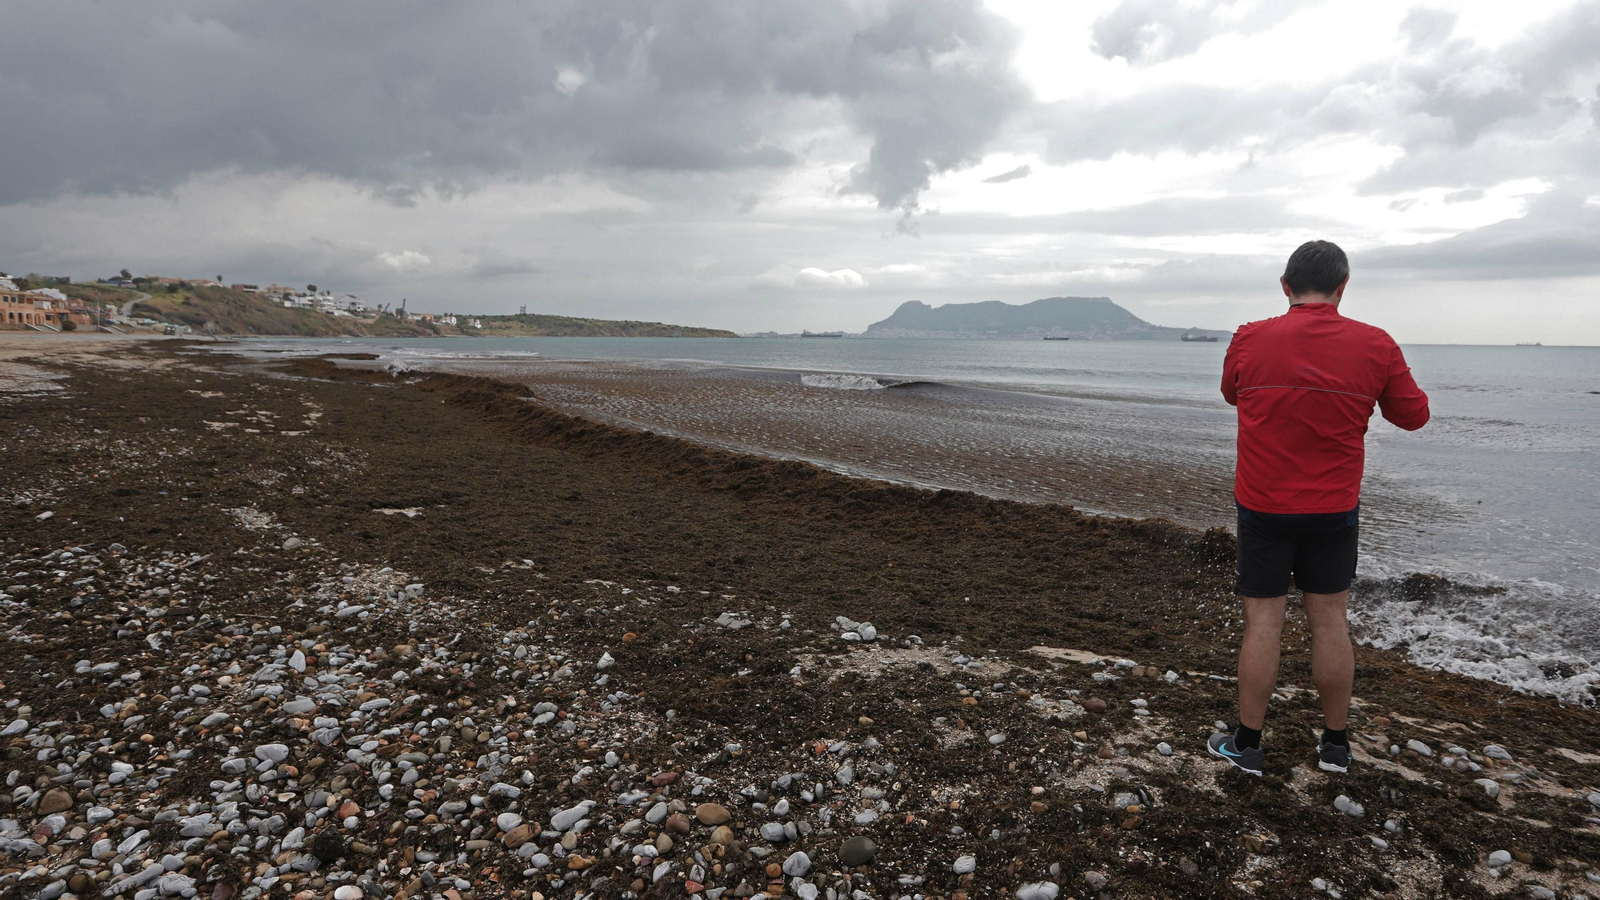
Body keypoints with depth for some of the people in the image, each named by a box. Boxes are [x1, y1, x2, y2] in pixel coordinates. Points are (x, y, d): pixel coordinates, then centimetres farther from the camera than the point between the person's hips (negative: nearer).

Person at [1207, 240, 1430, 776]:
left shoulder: (1250, 340, -9)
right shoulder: (1376, 347, -8)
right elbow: (1413, 415, 6)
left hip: (1263, 509, -1)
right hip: (1334, 511, 1)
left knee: (1262, 624, 5)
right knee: (1330, 623, 12)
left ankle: (1247, 746, 15)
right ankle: (1335, 745, 26)